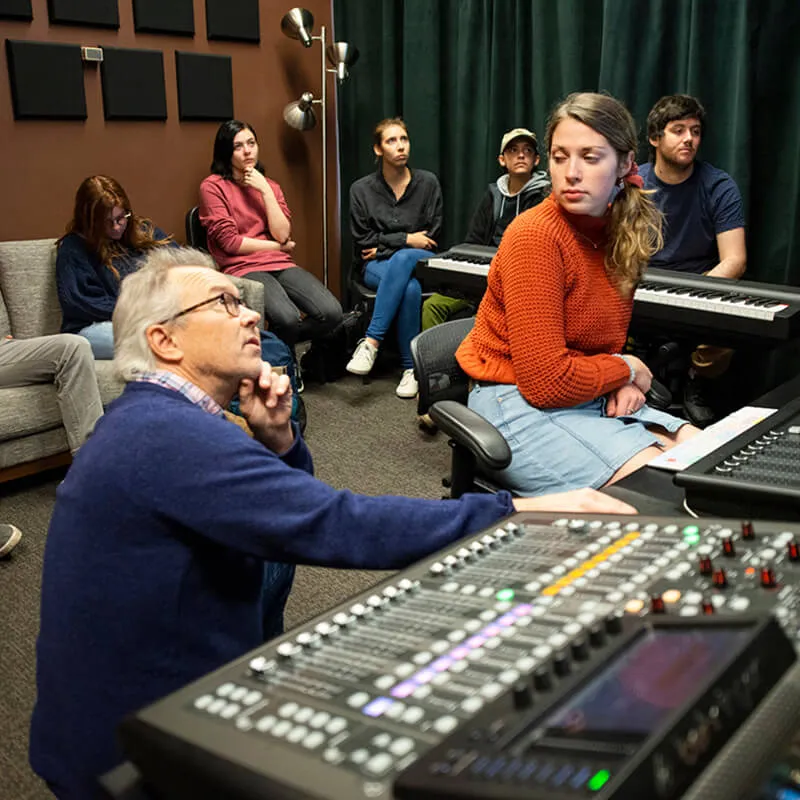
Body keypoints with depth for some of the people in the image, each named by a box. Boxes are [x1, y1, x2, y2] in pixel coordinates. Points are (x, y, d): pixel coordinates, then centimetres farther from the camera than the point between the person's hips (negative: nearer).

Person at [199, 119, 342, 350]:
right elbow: (229, 241, -6)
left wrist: (265, 190, -4)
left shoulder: (269, 185, 17)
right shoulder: (213, 186, 2)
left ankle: (281, 342, 6)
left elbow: (283, 234, 2)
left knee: (332, 313, -20)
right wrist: (278, 247, 1)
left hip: (280, 264, 5)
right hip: (243, 268, -5)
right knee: (288, 318, -33)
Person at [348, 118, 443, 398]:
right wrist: (405, 239, -9)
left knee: (402, 259, -38)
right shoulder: (362, 189, 5)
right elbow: (362, 241, 1)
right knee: (410, 288, -36)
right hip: (377, 267, -1)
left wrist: (386, 247, -4)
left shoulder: (428, 182, 5)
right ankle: (410, 367, -28)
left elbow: (432, 236, 3)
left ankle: (371, 342, -38)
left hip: (419, 260, 1)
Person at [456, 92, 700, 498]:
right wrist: (627, 369, -7)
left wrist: (625, 383, -4)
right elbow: (545, 381, -23)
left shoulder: (625, 231, 3)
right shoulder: (535, 235, -20)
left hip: (597, 398, 8)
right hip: (520, 404, -8)